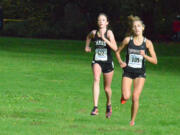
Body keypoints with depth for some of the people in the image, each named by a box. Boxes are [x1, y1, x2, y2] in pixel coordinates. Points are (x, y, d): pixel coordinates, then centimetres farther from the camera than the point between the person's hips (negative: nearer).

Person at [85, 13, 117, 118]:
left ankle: (109, 105, 43)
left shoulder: (109, 33, -11)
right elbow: (89, 37, 27)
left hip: (108, 62, -1)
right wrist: (87, 47, 19)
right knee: (96, 79, -28)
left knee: (107, 88, 11)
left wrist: (104, 38, -30)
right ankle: (95, 107, -35)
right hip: (97, 61, 1)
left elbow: (115, 48, -25)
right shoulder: (94, 33, 0)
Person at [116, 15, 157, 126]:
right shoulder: (128, 40, -2)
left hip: (140, 73, 0)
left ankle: (133, 120, 10)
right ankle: (124, 96, 23)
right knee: (126, 96, -15)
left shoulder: (147, 43, -4)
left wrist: (144, 55, -18)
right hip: (128, 72, 0)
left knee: (135, 98, -8)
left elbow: (155, 61, -2)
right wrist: (120, 62, -3)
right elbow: (118, 52, 14)